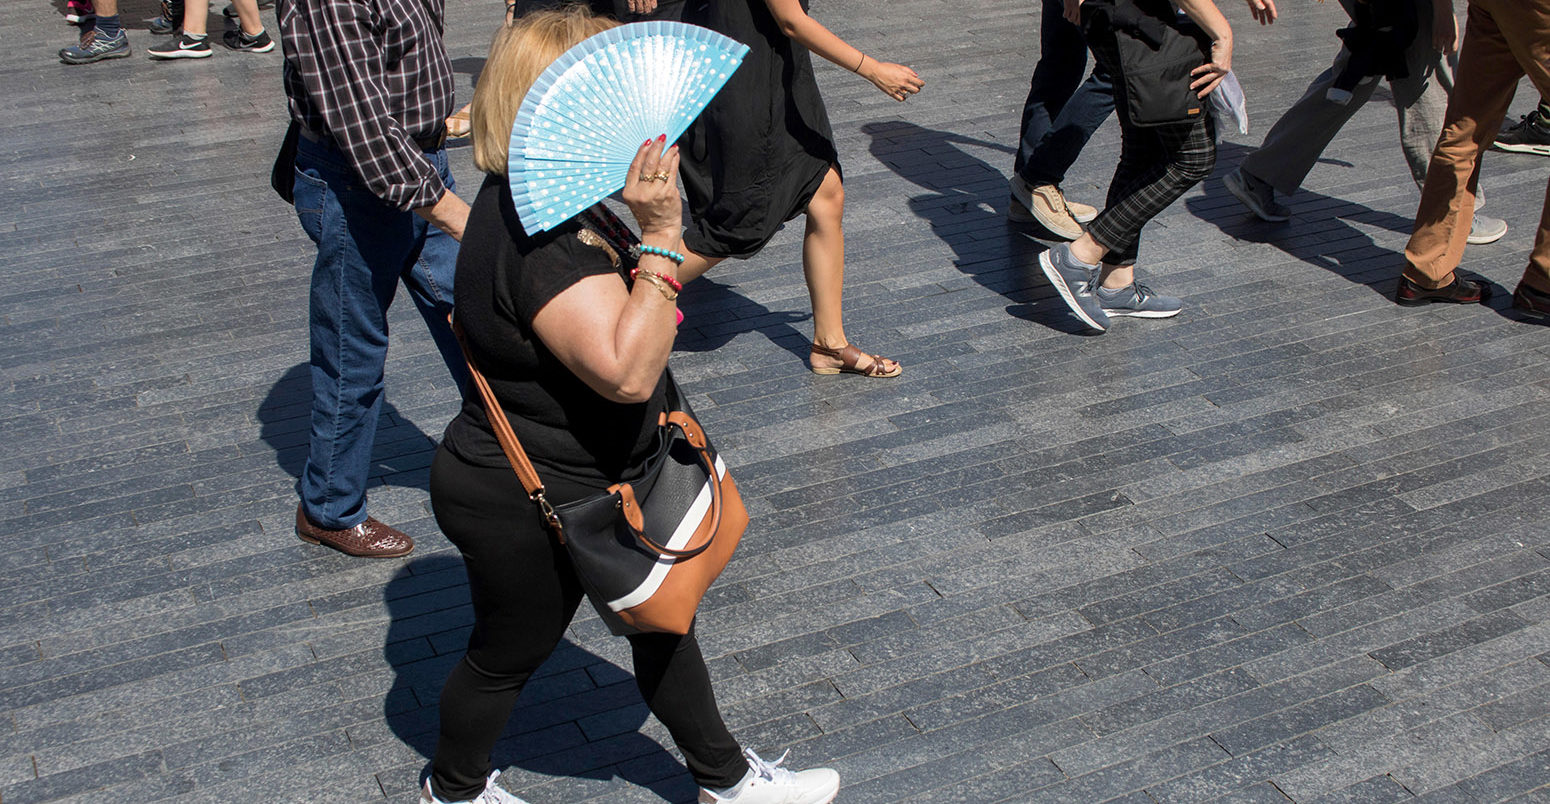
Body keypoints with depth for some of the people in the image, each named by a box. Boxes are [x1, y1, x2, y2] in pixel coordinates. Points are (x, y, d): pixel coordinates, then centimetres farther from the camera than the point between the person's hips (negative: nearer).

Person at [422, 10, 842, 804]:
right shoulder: (542, 238, -34)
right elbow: (628, 372, -41)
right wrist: (659, 237, -41)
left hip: (584, 487, 10)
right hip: (520, 508, -10)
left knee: (662, 619, 21)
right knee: (510, 653, 16)